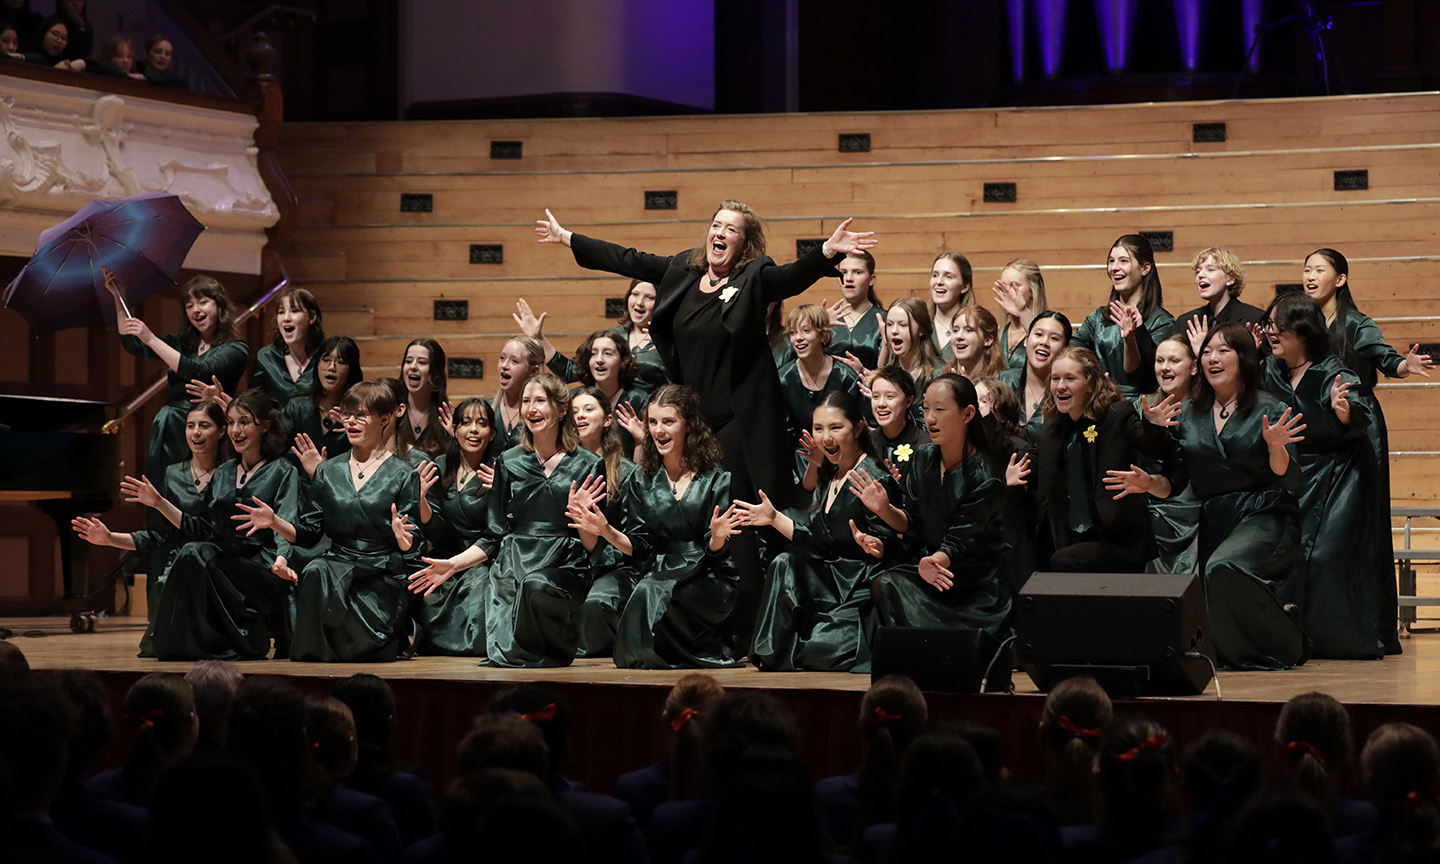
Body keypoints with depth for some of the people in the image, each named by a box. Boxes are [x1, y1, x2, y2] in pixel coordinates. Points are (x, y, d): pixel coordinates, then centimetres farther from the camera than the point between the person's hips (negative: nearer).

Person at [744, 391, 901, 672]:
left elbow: (889, 547, -16)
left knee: (817, 648, -22)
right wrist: (775, 519, 11)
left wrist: (871, 544, -37)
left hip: (864, 590, -9)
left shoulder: (875, 478, -14)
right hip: (834, 580, 9)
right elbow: (818, 541, 13)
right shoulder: (830, 477, 13)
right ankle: (773, 661, -7)